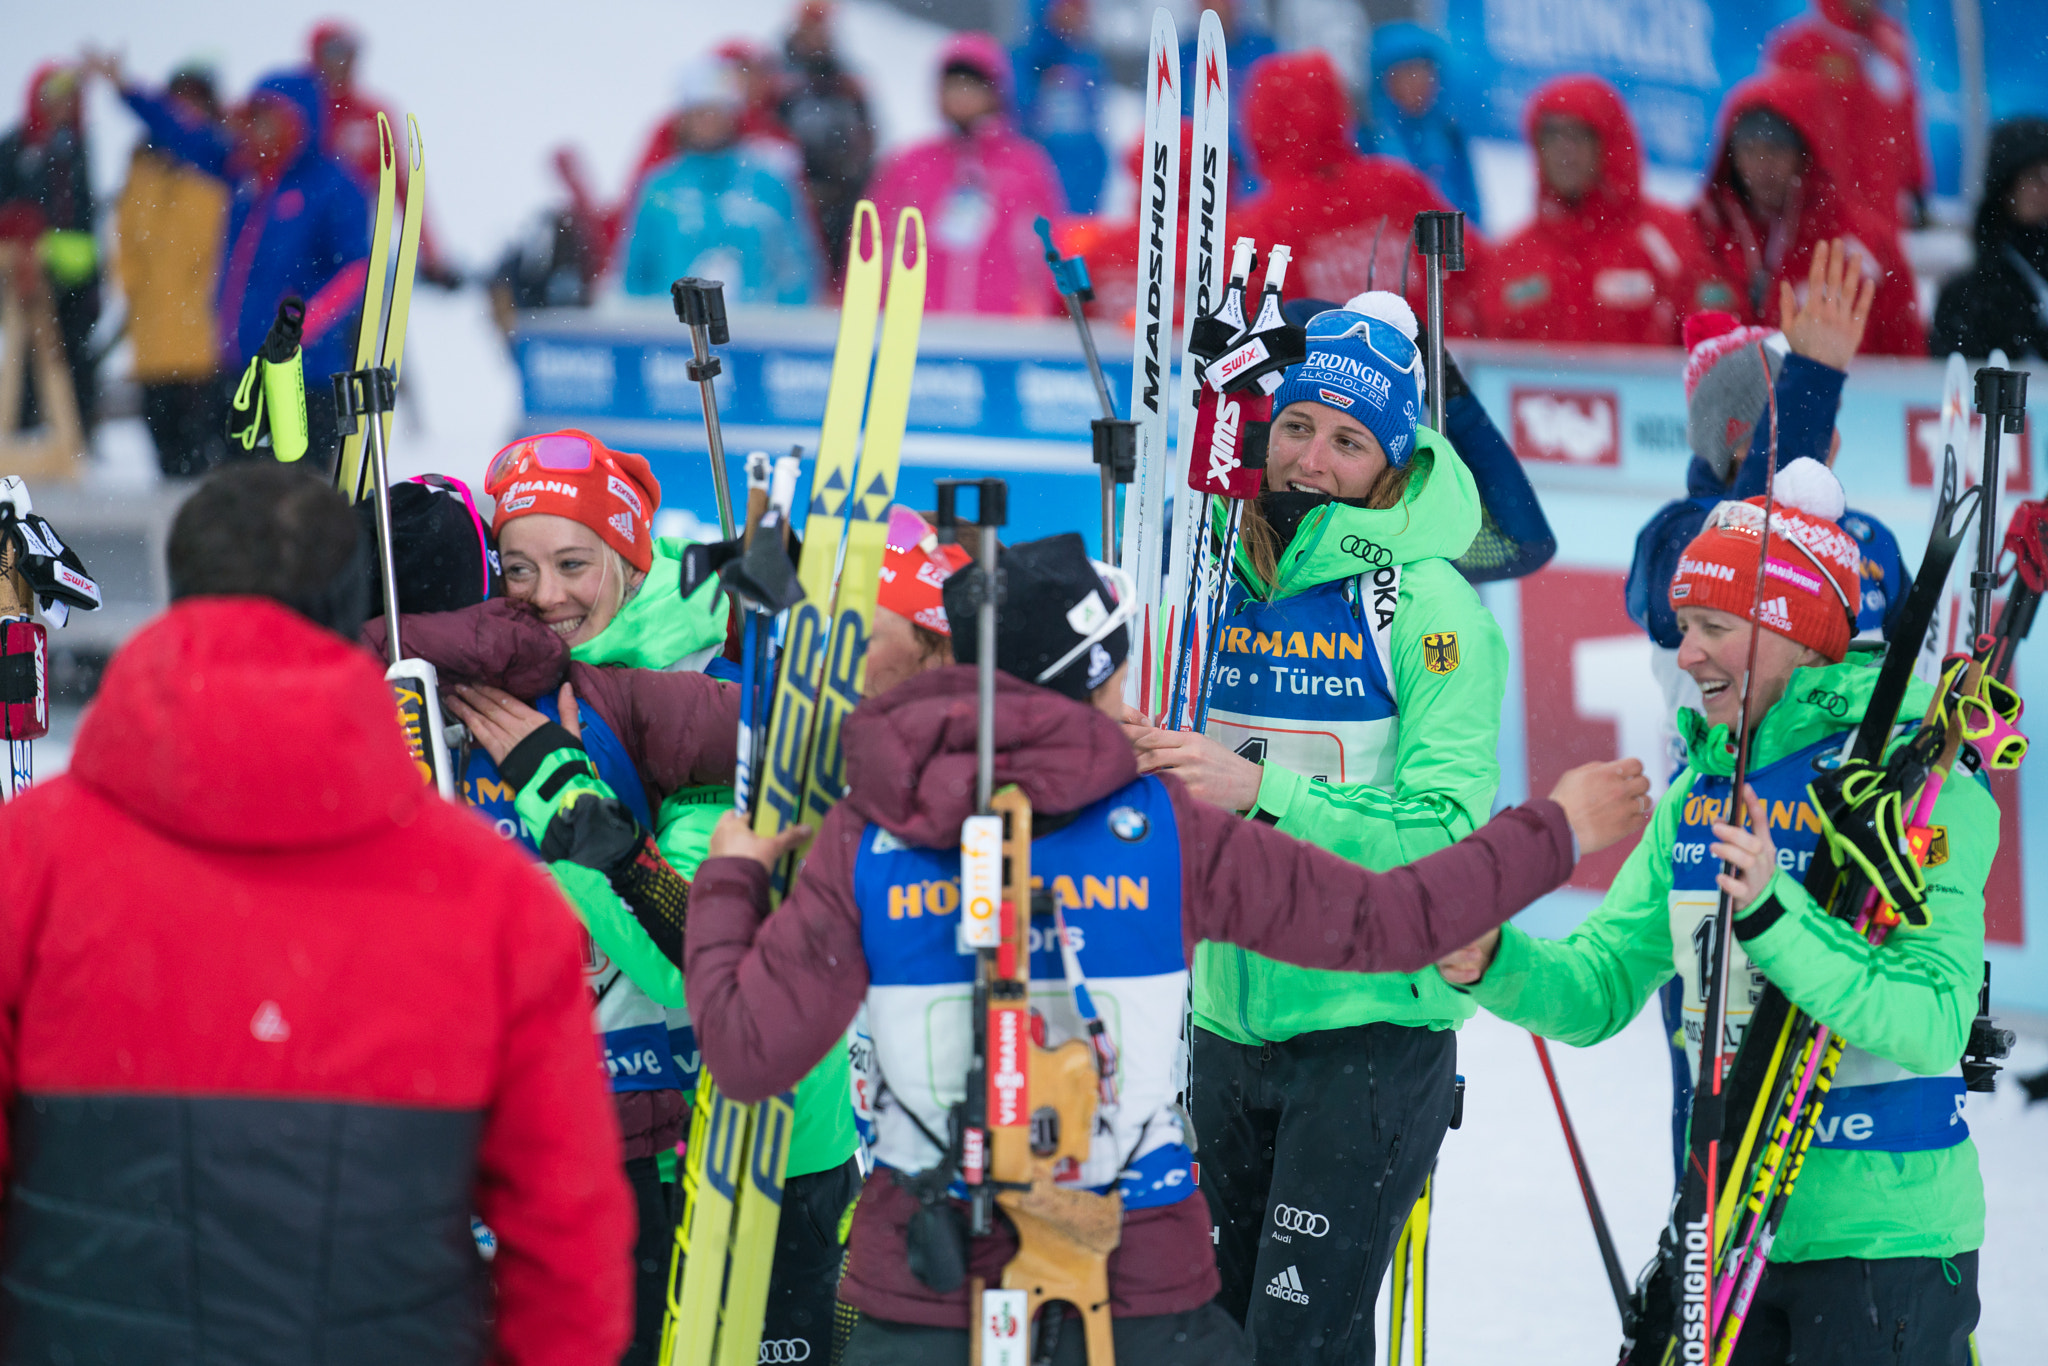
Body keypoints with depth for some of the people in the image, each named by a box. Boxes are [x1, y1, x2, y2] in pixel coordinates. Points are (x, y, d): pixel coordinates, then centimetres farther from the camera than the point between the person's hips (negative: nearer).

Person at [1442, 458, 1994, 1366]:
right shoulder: (1697, 797, 9)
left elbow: (1933, 1026, -22)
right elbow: (1601, 990, 9)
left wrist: (1775, 918, -32)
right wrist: (1494, 964, -11)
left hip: (1885, 1232, -7)